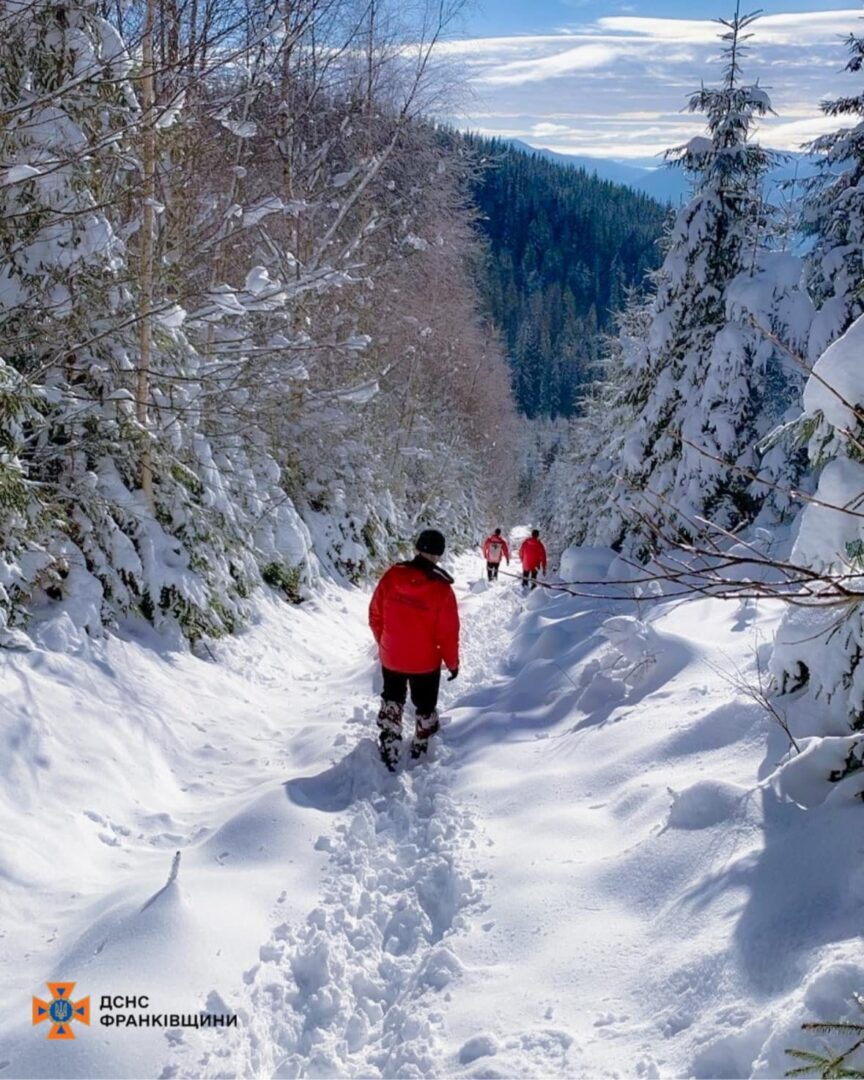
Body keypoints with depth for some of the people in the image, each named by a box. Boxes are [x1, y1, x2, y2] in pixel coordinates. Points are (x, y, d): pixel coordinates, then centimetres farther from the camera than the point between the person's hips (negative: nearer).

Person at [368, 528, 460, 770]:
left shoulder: (392, 576, -15)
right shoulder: (441, 588, -22)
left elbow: (375, 614, -4)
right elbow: (448, 632, -15)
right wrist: (452, 662, 1)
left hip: (390, 658, 2)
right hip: (426, 662, -2)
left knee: (392, 702, 26)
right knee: (425, 706, 22)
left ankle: (389, 752, 26)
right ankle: (420, 749, 37)